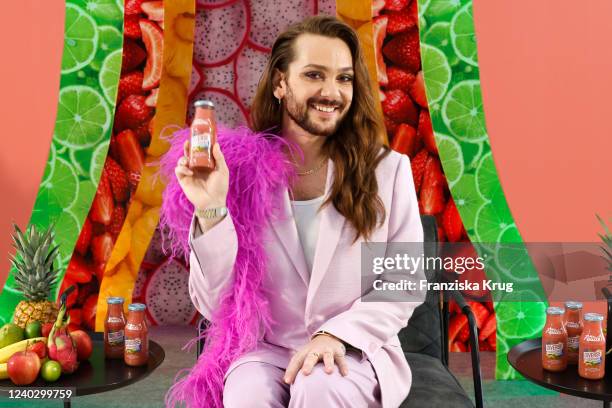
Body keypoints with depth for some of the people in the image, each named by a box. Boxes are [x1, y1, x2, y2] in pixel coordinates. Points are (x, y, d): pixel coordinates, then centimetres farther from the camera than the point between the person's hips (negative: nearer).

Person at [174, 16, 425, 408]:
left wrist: (338, 335, -15)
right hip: (265, 350, 0)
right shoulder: (239, 171, -6)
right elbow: (217, 306, -8)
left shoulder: (388, 169, -3)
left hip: (356, 350, 1)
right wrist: (211, 211, -21)